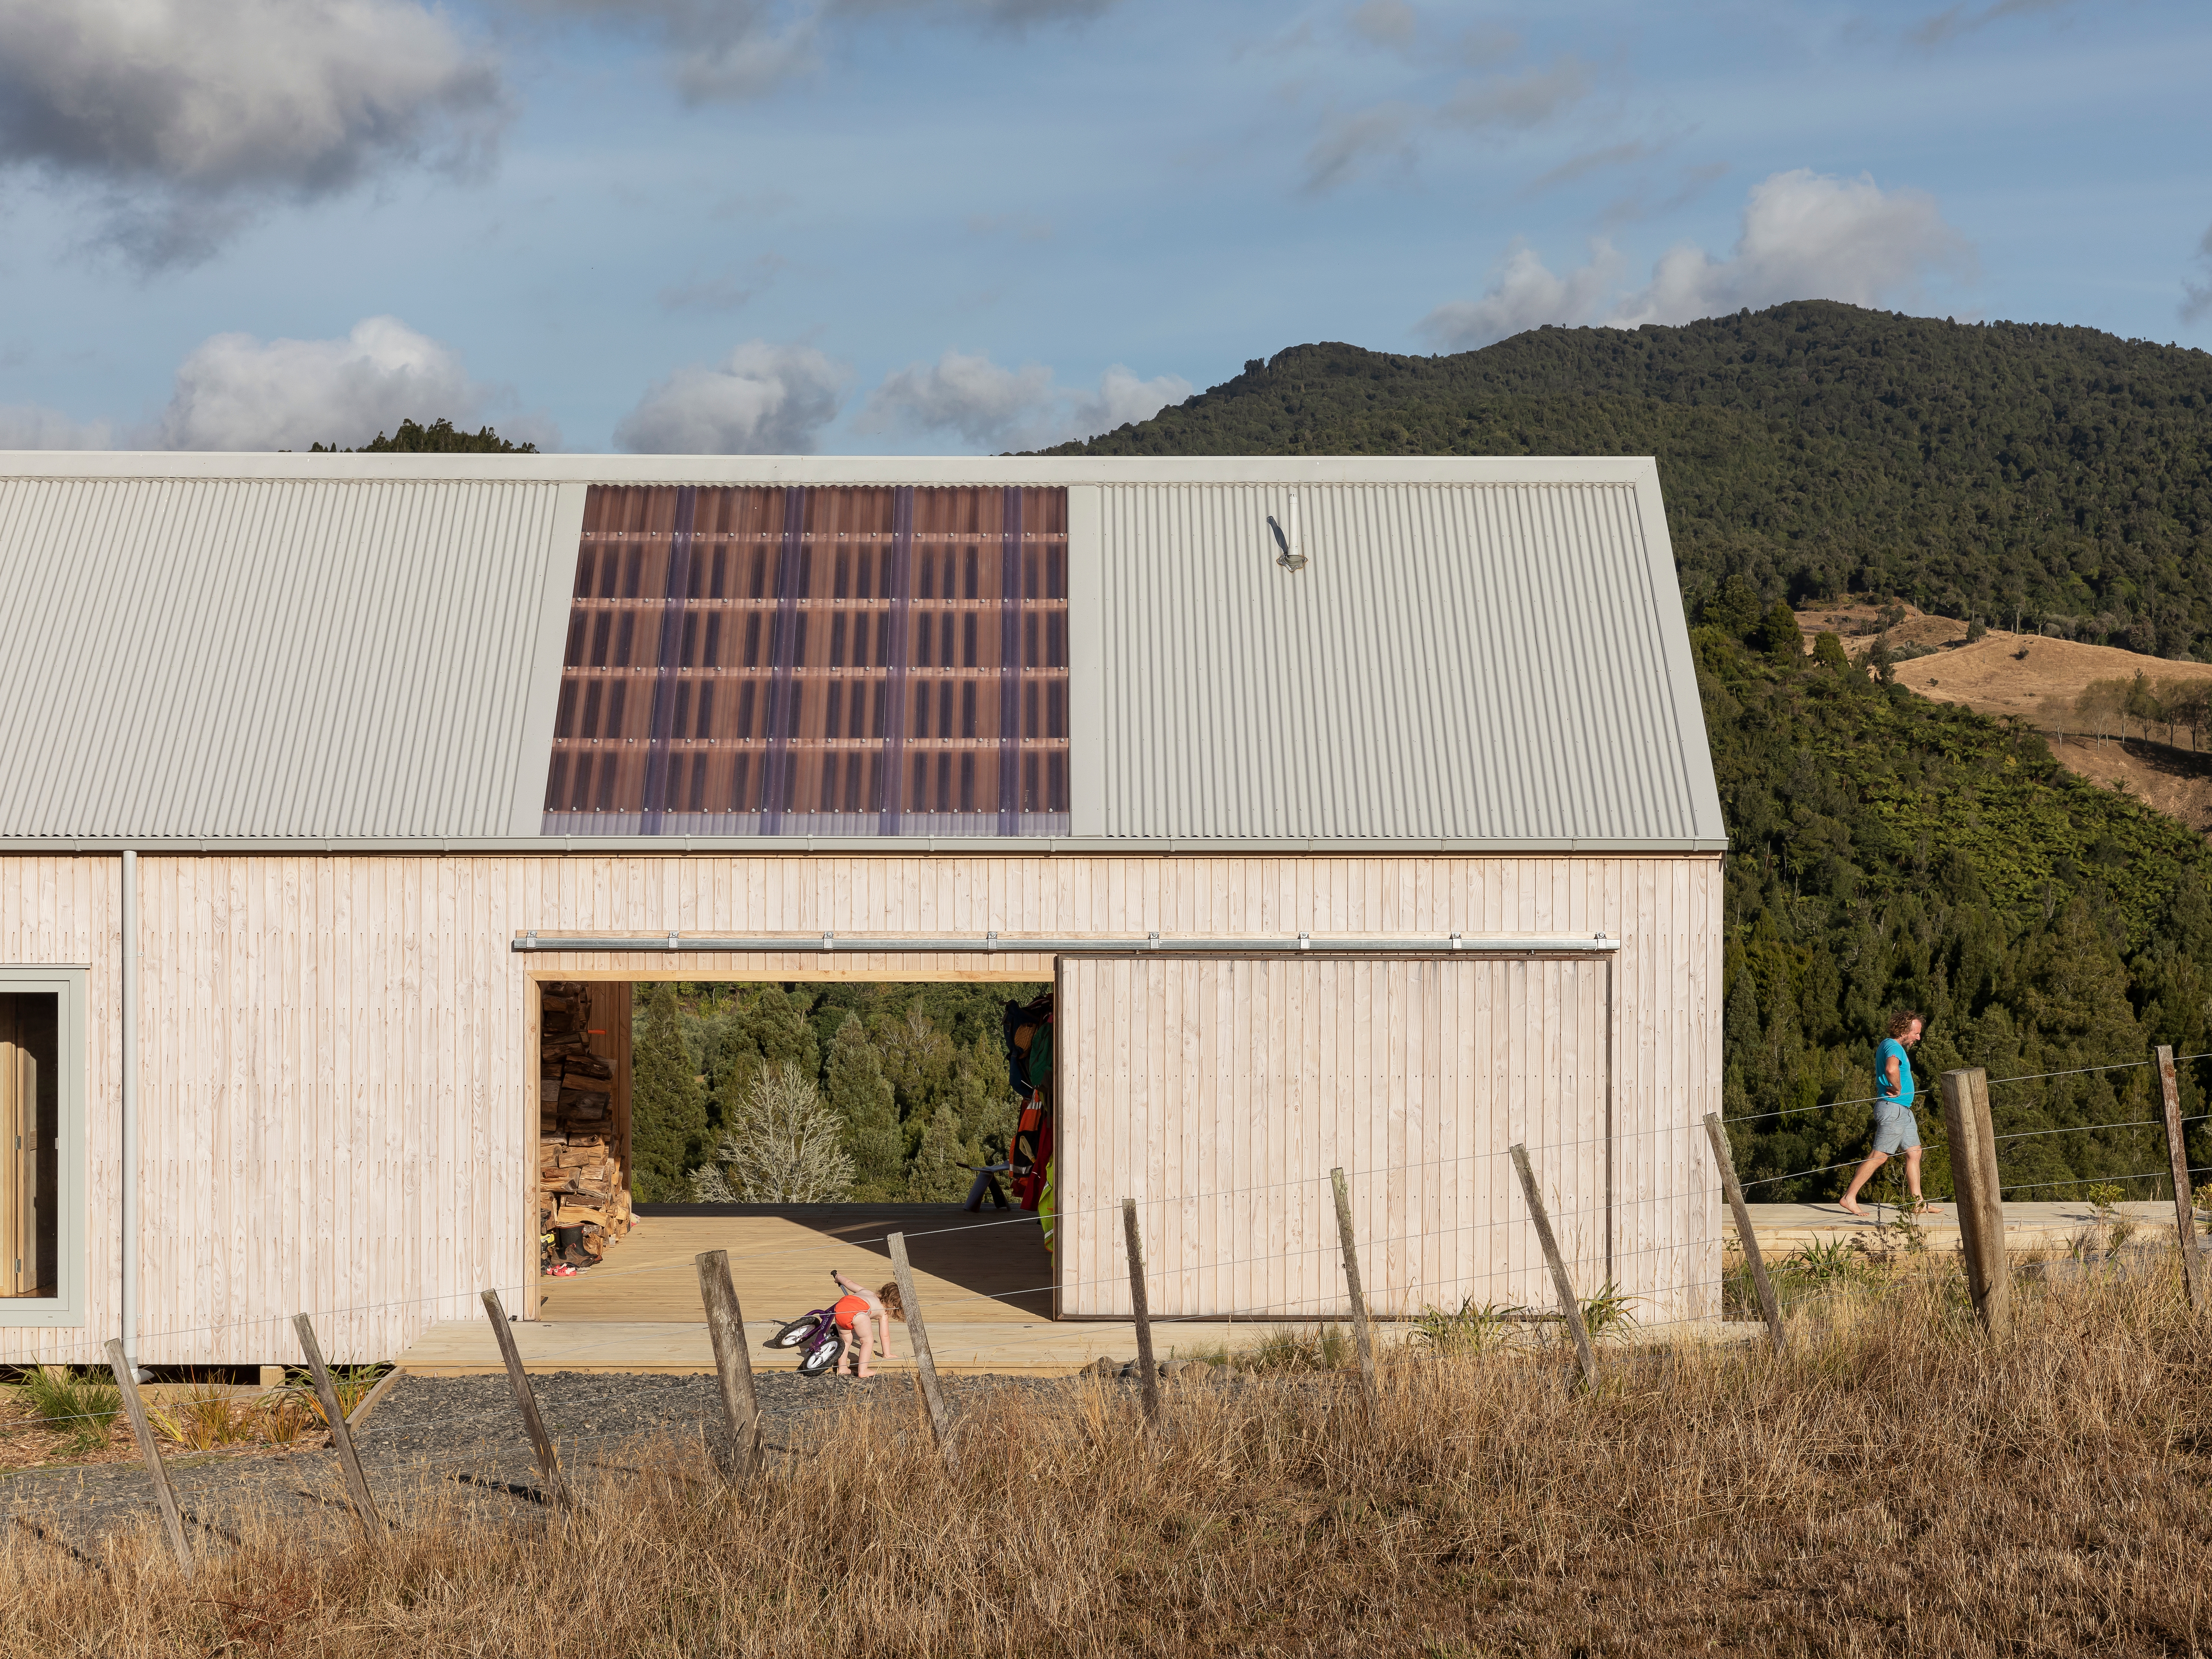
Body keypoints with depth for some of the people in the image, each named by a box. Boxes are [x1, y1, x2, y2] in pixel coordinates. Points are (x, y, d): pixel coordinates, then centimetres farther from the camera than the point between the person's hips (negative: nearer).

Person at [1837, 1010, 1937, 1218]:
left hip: (1903, 1111, 11)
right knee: (1879, 1156, -9)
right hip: (1893, 1109, -11)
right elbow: (1891, 1070, -39)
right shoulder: (1893, 1047, -16)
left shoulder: (1889, 1046, 17)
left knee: (1914, 1153, 12)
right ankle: (1849, 1197, -7)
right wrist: (1898, 1090, -23)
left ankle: (1918, 1202, 16)